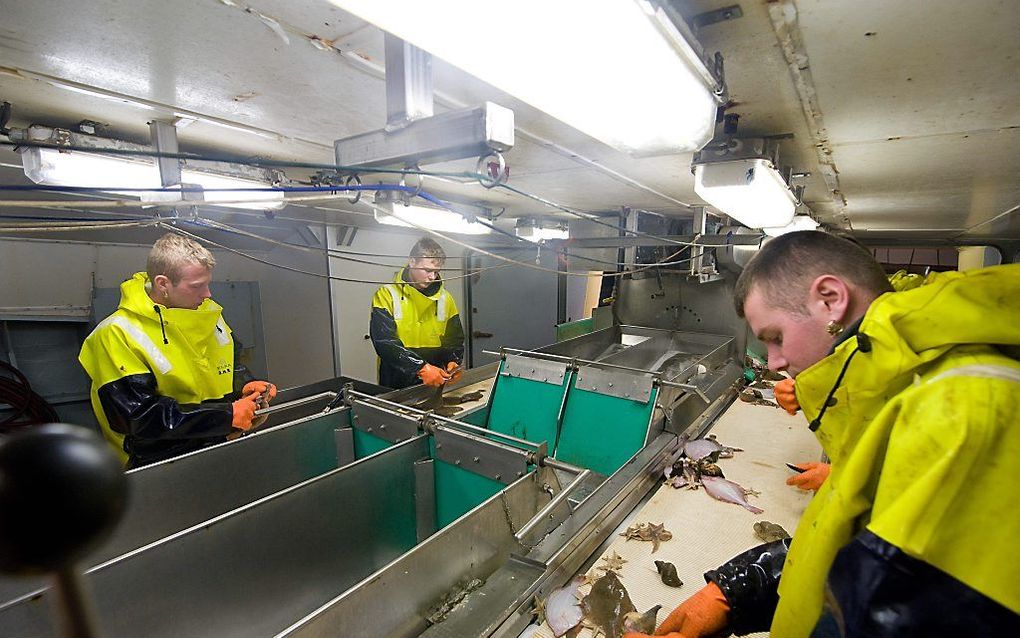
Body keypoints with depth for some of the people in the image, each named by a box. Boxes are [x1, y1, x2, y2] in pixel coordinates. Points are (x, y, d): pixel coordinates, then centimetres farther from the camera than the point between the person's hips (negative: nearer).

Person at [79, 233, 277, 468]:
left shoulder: (209, 314, 9)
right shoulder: (117, 334, -10)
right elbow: (140, 417, -16)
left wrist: (242, 393, -1)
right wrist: (226, 416, -20)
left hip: (221, 446, 6)